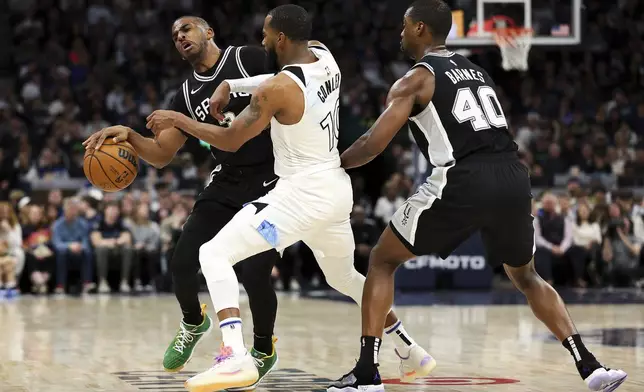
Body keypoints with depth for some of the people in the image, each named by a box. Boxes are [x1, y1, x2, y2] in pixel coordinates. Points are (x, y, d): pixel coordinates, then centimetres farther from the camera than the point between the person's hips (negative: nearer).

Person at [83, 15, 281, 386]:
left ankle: (264, 350, 15)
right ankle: (194, 324, 25)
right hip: (226, 186, 5)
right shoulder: (187, 95, 10)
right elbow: (161, 154, 10)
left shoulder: (250, 59, -7)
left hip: (271, 183, -5)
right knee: (182, 264, -8)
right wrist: (128, 135, -8)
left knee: (255, 275, -14)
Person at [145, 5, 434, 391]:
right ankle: (412, 352, 36)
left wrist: (178, 120, 0)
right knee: (344, 276, 32)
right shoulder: (324, 56, 4)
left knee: (214, 255, -9)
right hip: (338, 187, 9)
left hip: (303, 193, -8)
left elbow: (230, 140, -11)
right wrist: (230, 84, 14)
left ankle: (236, 357, -25)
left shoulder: (279, 89, -17)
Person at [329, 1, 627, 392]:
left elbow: (373, 145, -2)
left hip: (464, 182, -6)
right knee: (526, 276, 28)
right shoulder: (476, 70, 25)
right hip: (513, 175, 6)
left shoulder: (415, 80, 4)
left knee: (383, 261, 12)